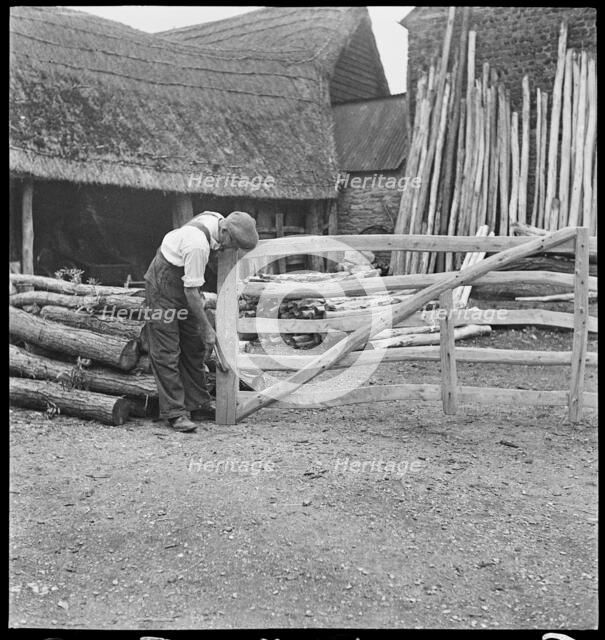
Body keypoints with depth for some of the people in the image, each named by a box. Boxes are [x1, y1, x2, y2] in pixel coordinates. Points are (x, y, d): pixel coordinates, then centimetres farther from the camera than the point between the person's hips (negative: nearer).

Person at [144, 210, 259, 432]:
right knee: (167, 352, -8)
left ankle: (199, 405, 18)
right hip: (163, 287, -9)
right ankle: (175, 413, -4)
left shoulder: (217, 219, -7)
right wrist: (207, 328, -21)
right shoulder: (198, 244, -33)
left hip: (183, 285, 9)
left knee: (194, 348, 10)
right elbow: (191, 291, -28)